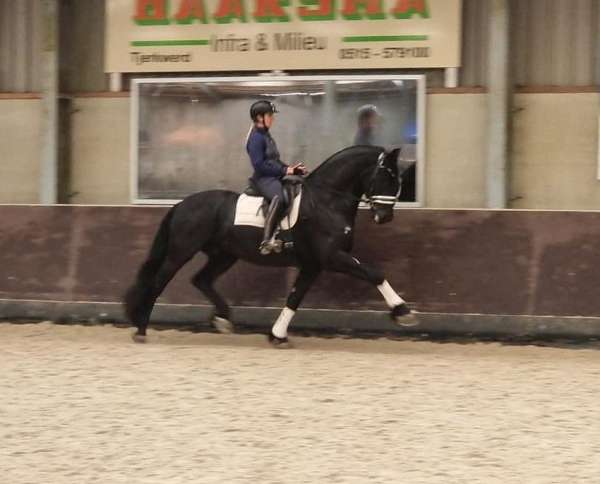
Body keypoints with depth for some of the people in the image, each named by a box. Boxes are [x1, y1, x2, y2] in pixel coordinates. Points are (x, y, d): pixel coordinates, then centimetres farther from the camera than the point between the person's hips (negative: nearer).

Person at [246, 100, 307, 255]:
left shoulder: (266, 136, 18)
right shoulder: (256, 138, -11)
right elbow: (259, 165, -18)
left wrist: (291, 169, 8)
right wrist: (284, 171, -16)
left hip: (276, 176, 11)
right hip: (263, 178, -11)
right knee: (279, 198, -39)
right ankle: (267, 241, -43)